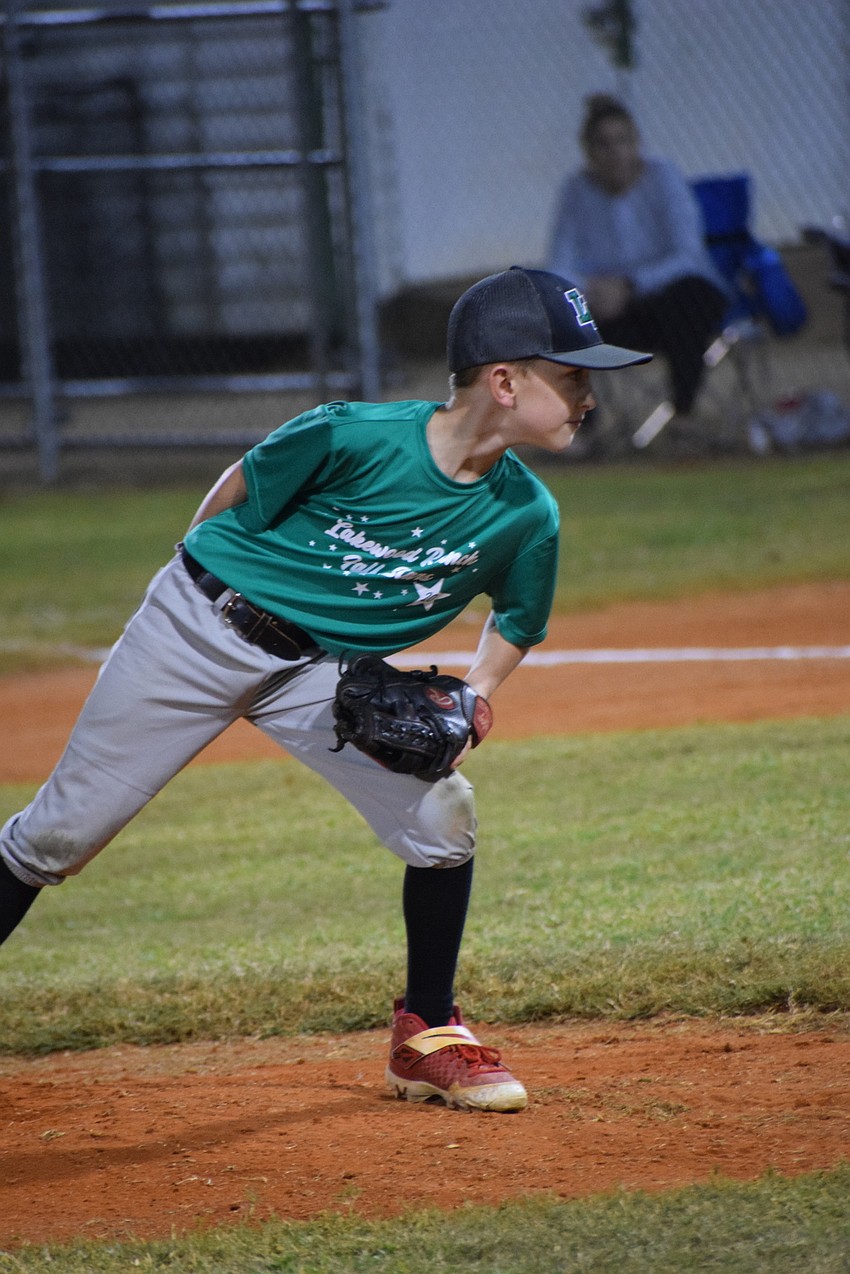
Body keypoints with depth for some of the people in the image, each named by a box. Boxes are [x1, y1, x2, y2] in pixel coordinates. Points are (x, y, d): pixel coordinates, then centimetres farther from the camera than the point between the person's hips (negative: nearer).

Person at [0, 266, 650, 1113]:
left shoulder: (524, 516, -11)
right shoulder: (356, 438, -25)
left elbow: (515, 624, 9)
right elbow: (241, 492, -7)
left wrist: (471, 700, -9)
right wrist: (194, 587, 4)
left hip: (322, 673, 4)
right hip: (197, 630, -3)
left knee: (440, 812, -14)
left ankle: (426, 1037, 4)